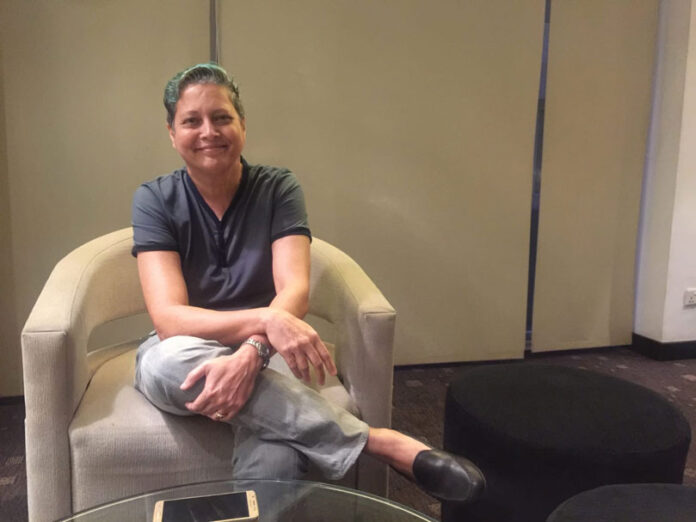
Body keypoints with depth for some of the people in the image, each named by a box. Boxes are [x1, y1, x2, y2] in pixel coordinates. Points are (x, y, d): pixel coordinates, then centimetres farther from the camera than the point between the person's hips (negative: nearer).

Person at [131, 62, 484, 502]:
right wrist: (264, 320, -38)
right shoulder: (155, 200, -8)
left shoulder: (278, 189, -6)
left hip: (262, 356, -2)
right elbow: (168, 317, -20)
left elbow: (295, 292, -18)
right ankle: (378, 441, -35)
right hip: (185, 358, 2)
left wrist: (250, 353, -39)